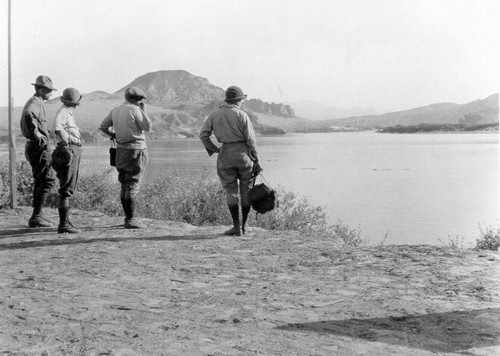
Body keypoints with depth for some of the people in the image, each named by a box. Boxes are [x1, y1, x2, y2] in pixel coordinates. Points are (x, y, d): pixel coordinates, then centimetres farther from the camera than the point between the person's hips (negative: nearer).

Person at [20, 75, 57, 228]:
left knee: (40, 181, 18)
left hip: (33, 146, 11)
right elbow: (28, 115, -35)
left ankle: (38, 215, 25)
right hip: (39, 146, -11)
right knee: (48, 180, -9)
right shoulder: (36, 102, -14)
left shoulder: (33, 101, 19)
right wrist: (36, 133, -27)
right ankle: (36, 217, -10)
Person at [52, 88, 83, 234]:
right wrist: (66, 142, -24)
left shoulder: (68, 113, 20)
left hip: (74, 152, 10)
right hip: (69, 150, -10)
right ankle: (64, 224, -11)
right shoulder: (63, 112, -10)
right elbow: (57, 127, -27)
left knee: (70, 187, 14)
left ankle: (65, 222, 20)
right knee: (67, 189, -11)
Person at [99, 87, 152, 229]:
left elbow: (103, 126, 14)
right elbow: (147, 127, -6)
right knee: (133, 185, -5)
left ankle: (128, 217, 20)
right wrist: (143, 111, 1)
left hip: (121, 150, 7)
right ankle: (130, 219, -5)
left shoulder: (115, 111, 10)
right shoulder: (135, 110, -11)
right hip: (136, 149, -7)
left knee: (125, 185, 13)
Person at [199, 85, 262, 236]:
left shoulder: (214, 115, 7)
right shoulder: (241, 115, -4)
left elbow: (203, 135, 0)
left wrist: (213, 149, 10)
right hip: (243, 152, -2)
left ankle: (236, 226, 2)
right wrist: (256, 160, -2)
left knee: (231, 190, 8)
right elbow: (251, 139, -7)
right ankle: (244, 225, 14)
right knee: (246, 189, 10)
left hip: (225, 155, 2)